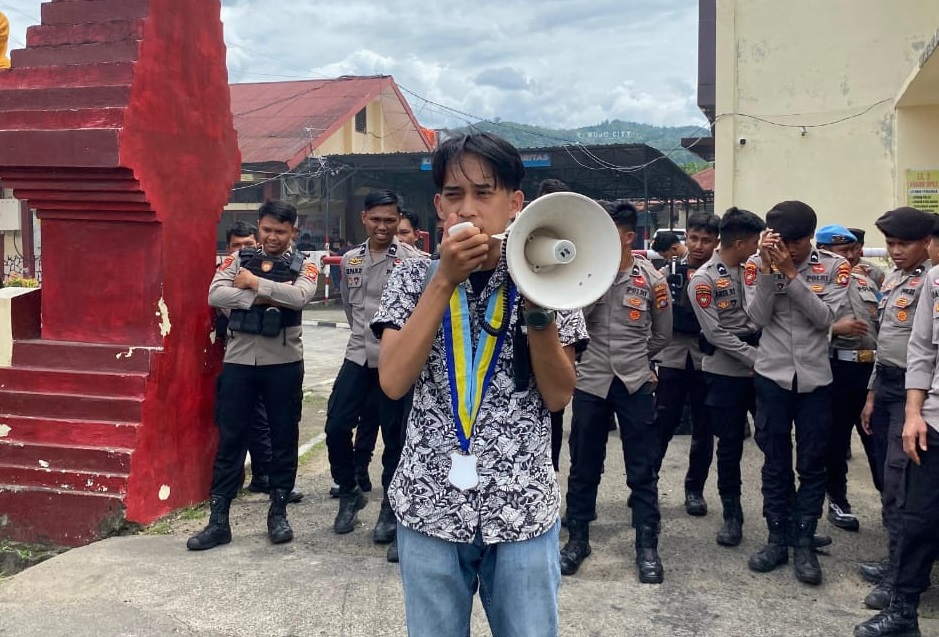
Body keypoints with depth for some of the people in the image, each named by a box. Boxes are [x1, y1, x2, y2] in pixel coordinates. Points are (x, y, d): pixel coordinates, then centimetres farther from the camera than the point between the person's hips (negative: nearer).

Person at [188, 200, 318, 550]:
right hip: (238, 361, 1)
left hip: (284, 363, -1)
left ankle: (278, 513, 23)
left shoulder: (303, 265, 2)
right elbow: (215, 295, -10)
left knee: (283, 438, 8)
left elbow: (300, 296, -19)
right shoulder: (238, 259, 6)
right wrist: (265, 297, -17)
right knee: (230, 438, 5)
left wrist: (255, 282, -13)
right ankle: (218, 519, 13)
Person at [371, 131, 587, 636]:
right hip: (430, 507, 1)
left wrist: (537, 302, -18)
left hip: (521, 511, 0)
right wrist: (445, 279, -17)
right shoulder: (416, 277, 1)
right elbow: (394, 382, -13)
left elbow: (558, 395, -5)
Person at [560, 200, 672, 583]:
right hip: (590, 381, 1)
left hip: (635, 382, -1)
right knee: (584, 466, 11)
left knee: (642, 469, 5)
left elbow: (662, 333, 9)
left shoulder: (651, 278, -2)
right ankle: (577, 538, 25)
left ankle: (647, 546, 17)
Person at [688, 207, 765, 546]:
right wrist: (757, 359, -15)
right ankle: (732, 514, 19)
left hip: (759, 366, 4)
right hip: (725, 371, -4)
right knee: (730, 444, 5)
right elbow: (715, 333, -14)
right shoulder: (703, 279, -9)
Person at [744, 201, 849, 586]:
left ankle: (804, 543, 15)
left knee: (812, 464, 5)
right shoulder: (758, 264, -4)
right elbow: (757, 318, -11)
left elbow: (824, 317, -14)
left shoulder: (834, 266, -4)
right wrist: (768, 268, -20)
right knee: (775, 462, 9)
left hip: (815, 378, 0)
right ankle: (777, 539, 19)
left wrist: (790, 274, -20)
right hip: (771, 377, 0)